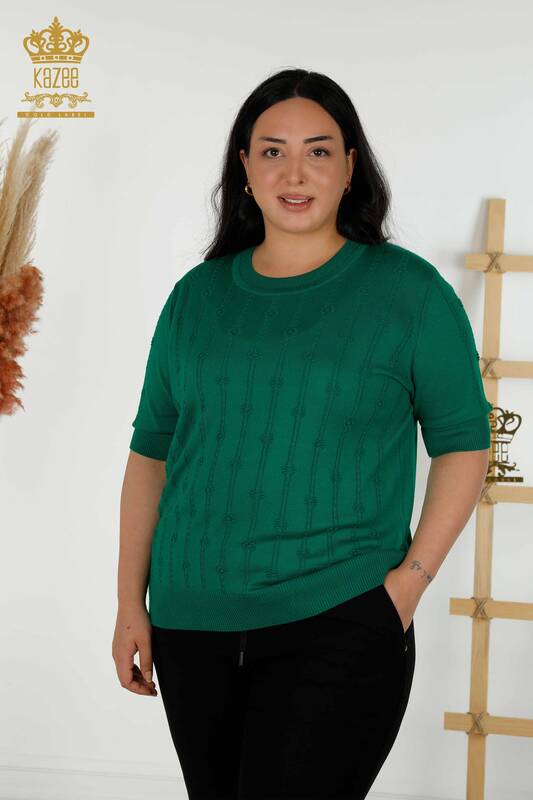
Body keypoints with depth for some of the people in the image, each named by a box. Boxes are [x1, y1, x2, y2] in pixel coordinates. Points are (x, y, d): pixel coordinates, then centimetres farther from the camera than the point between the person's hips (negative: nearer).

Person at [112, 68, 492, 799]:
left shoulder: (408, 290, -2)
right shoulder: (196, 296, 7)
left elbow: (464, 441, 1)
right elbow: (152, 451, 10)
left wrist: (411, 579, -9)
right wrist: (131, 603, 7)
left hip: (339, 629, -4)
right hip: (193, 629, 4)